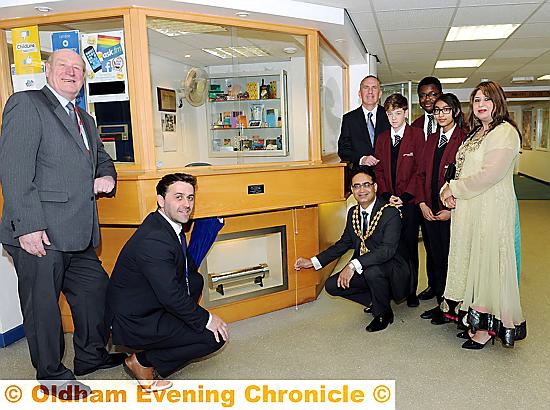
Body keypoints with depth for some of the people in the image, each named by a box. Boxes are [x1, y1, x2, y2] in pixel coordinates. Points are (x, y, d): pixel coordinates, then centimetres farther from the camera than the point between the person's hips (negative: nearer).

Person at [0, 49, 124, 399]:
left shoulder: (85, 119, 19)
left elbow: (102, 158, 33)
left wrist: (107, 177, 7)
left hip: (79, 236, 8)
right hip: (40, 233, -8)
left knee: (95, 292, 16)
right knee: (43, 305, 6)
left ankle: (91, 356, 36)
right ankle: (51, 374, 25)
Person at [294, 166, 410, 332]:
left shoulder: (391, 213, -19)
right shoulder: (353, 212, 3)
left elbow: (388, 249, -30)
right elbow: (344, 243, 12)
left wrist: (353, 265, -40)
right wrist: (312, 262, 4)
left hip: (390, 270, -7)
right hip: (362, 271, 7)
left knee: (371, 270, -37)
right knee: (332, 285, -8)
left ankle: (383, 314, -6)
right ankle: (377, 300, 14)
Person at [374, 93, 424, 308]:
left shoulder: (417, 135, 0)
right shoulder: (382, 138, 13)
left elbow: (419, 169, -6)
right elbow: (379, 169, 9)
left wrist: (405, 197, -13)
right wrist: (387, 195, -4)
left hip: (409, 200, -3)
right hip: (388, 201, 3)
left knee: (409, 246, 3)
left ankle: (411, 291, 15)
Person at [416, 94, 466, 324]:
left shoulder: (464, 139, -9)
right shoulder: (432, 140, 13)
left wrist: (453, 210, -15)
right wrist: (422, 204, 1)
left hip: (452, 212, -6)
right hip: (430, 211, 6)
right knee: (437, 258, 14)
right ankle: (440, 303, 27)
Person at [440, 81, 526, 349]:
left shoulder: (504, 132, -11)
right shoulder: (476, 133, 18)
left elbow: (489, 174, -21)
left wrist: (454, 189, -11)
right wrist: (450, 191, -3)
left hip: (491, 209, -9)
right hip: (468, 209, 9)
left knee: (487, 262, -1)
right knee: (472, 261, 12)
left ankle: (488, 327, 12)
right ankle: (477, 321, 24)